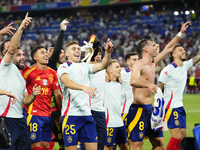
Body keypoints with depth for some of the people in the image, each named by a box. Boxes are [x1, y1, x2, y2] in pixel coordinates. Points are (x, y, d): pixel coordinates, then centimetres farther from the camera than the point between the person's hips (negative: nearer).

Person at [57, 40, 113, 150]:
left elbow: (103, 65, 10)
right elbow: (67, 82, -20)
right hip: (71, 115, -6)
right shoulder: (64, 67, -1)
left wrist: (108, 52, -8)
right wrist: (84, 87, -37)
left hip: (87, 113, 6)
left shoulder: (84, 67, 19)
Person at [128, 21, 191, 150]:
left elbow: (169, 49, 25)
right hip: (138, 110, -9)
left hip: (150, 109, 9)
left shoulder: (153, 63, 13)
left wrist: (181, 33, 26)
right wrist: (149, 85, -50)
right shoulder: (139, 65, -13)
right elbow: (133, 81, -34)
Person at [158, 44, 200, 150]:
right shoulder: (168, 69, -12)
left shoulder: (185, 66, 10)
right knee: (177, 136, -15)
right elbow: (158, 89, -11)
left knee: (182, 135, 6)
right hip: (170, 107, -8)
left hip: (180, 107, 8)